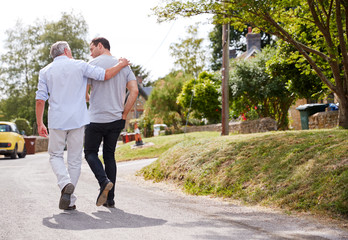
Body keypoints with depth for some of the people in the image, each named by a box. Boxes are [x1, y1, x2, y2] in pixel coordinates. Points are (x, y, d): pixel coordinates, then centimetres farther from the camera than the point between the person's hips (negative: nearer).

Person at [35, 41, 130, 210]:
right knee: (74, 159, 7)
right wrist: (121, 64, 12)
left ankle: (65, 183, -14)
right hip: (77, 120, -1)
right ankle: (69, 200, 7)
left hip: (57, 120, 1)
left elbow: (40, 100, 2)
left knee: (55, 155, 14)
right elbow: (105, 75, -4)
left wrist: (39, 123, 9)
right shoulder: (79, 65, 2)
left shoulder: (45, 71, 7)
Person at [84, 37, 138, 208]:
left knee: (90, 152, 11)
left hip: (96, 119, -5)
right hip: (116, 120, 5)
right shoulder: (124, 65, 9)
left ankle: (104, 181, -15)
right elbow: (134, 91, 0)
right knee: (109, 155, 13)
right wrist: (124, 114, 6)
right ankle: (110, 199, 10)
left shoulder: (93, 64, -5)